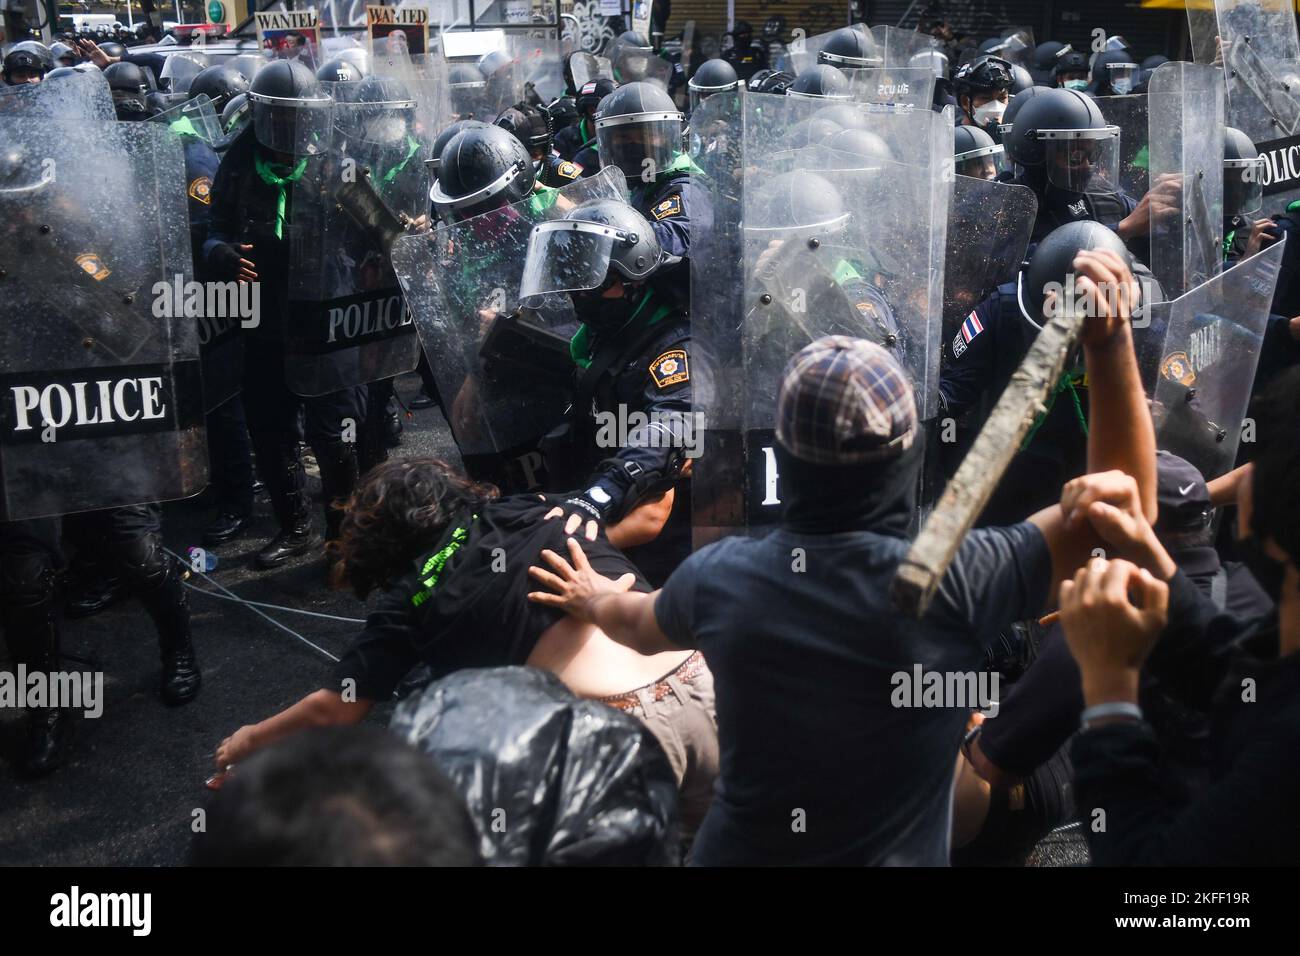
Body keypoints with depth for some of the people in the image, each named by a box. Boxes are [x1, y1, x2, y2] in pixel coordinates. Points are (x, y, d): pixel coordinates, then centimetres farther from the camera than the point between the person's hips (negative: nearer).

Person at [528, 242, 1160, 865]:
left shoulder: (718, 577, -15)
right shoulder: (955, 583, -26)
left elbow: (639, 627, 9)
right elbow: (1125, 503, -14)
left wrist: (595, 600, 32)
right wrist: (1110, 343, -21)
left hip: (733, 853, 3)